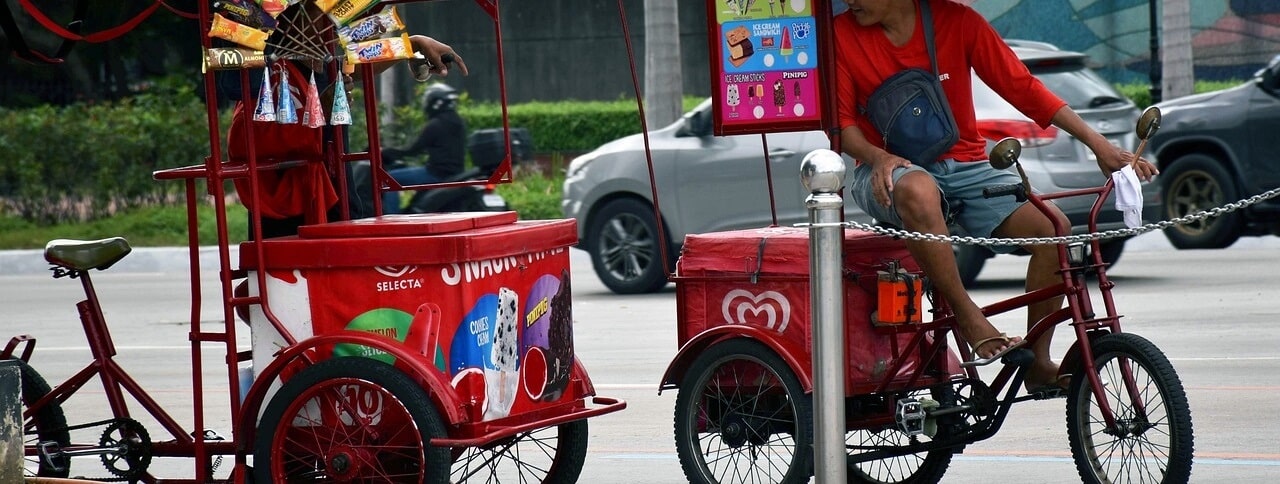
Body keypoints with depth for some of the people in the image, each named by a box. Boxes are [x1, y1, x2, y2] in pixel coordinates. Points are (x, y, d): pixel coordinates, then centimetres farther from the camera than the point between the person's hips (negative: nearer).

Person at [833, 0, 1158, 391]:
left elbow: (1023, 87, -3)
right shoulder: (842, 35, -4)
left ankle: (1038, 361, -8)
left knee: (1052, 226, -21)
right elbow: (841, 123, 0)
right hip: (892, 171, -2)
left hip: (964, 164, 2)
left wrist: (1099, 144, -9)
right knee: (917, 190, -40)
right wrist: (876, 156, -23)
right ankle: (967, 316, -28)